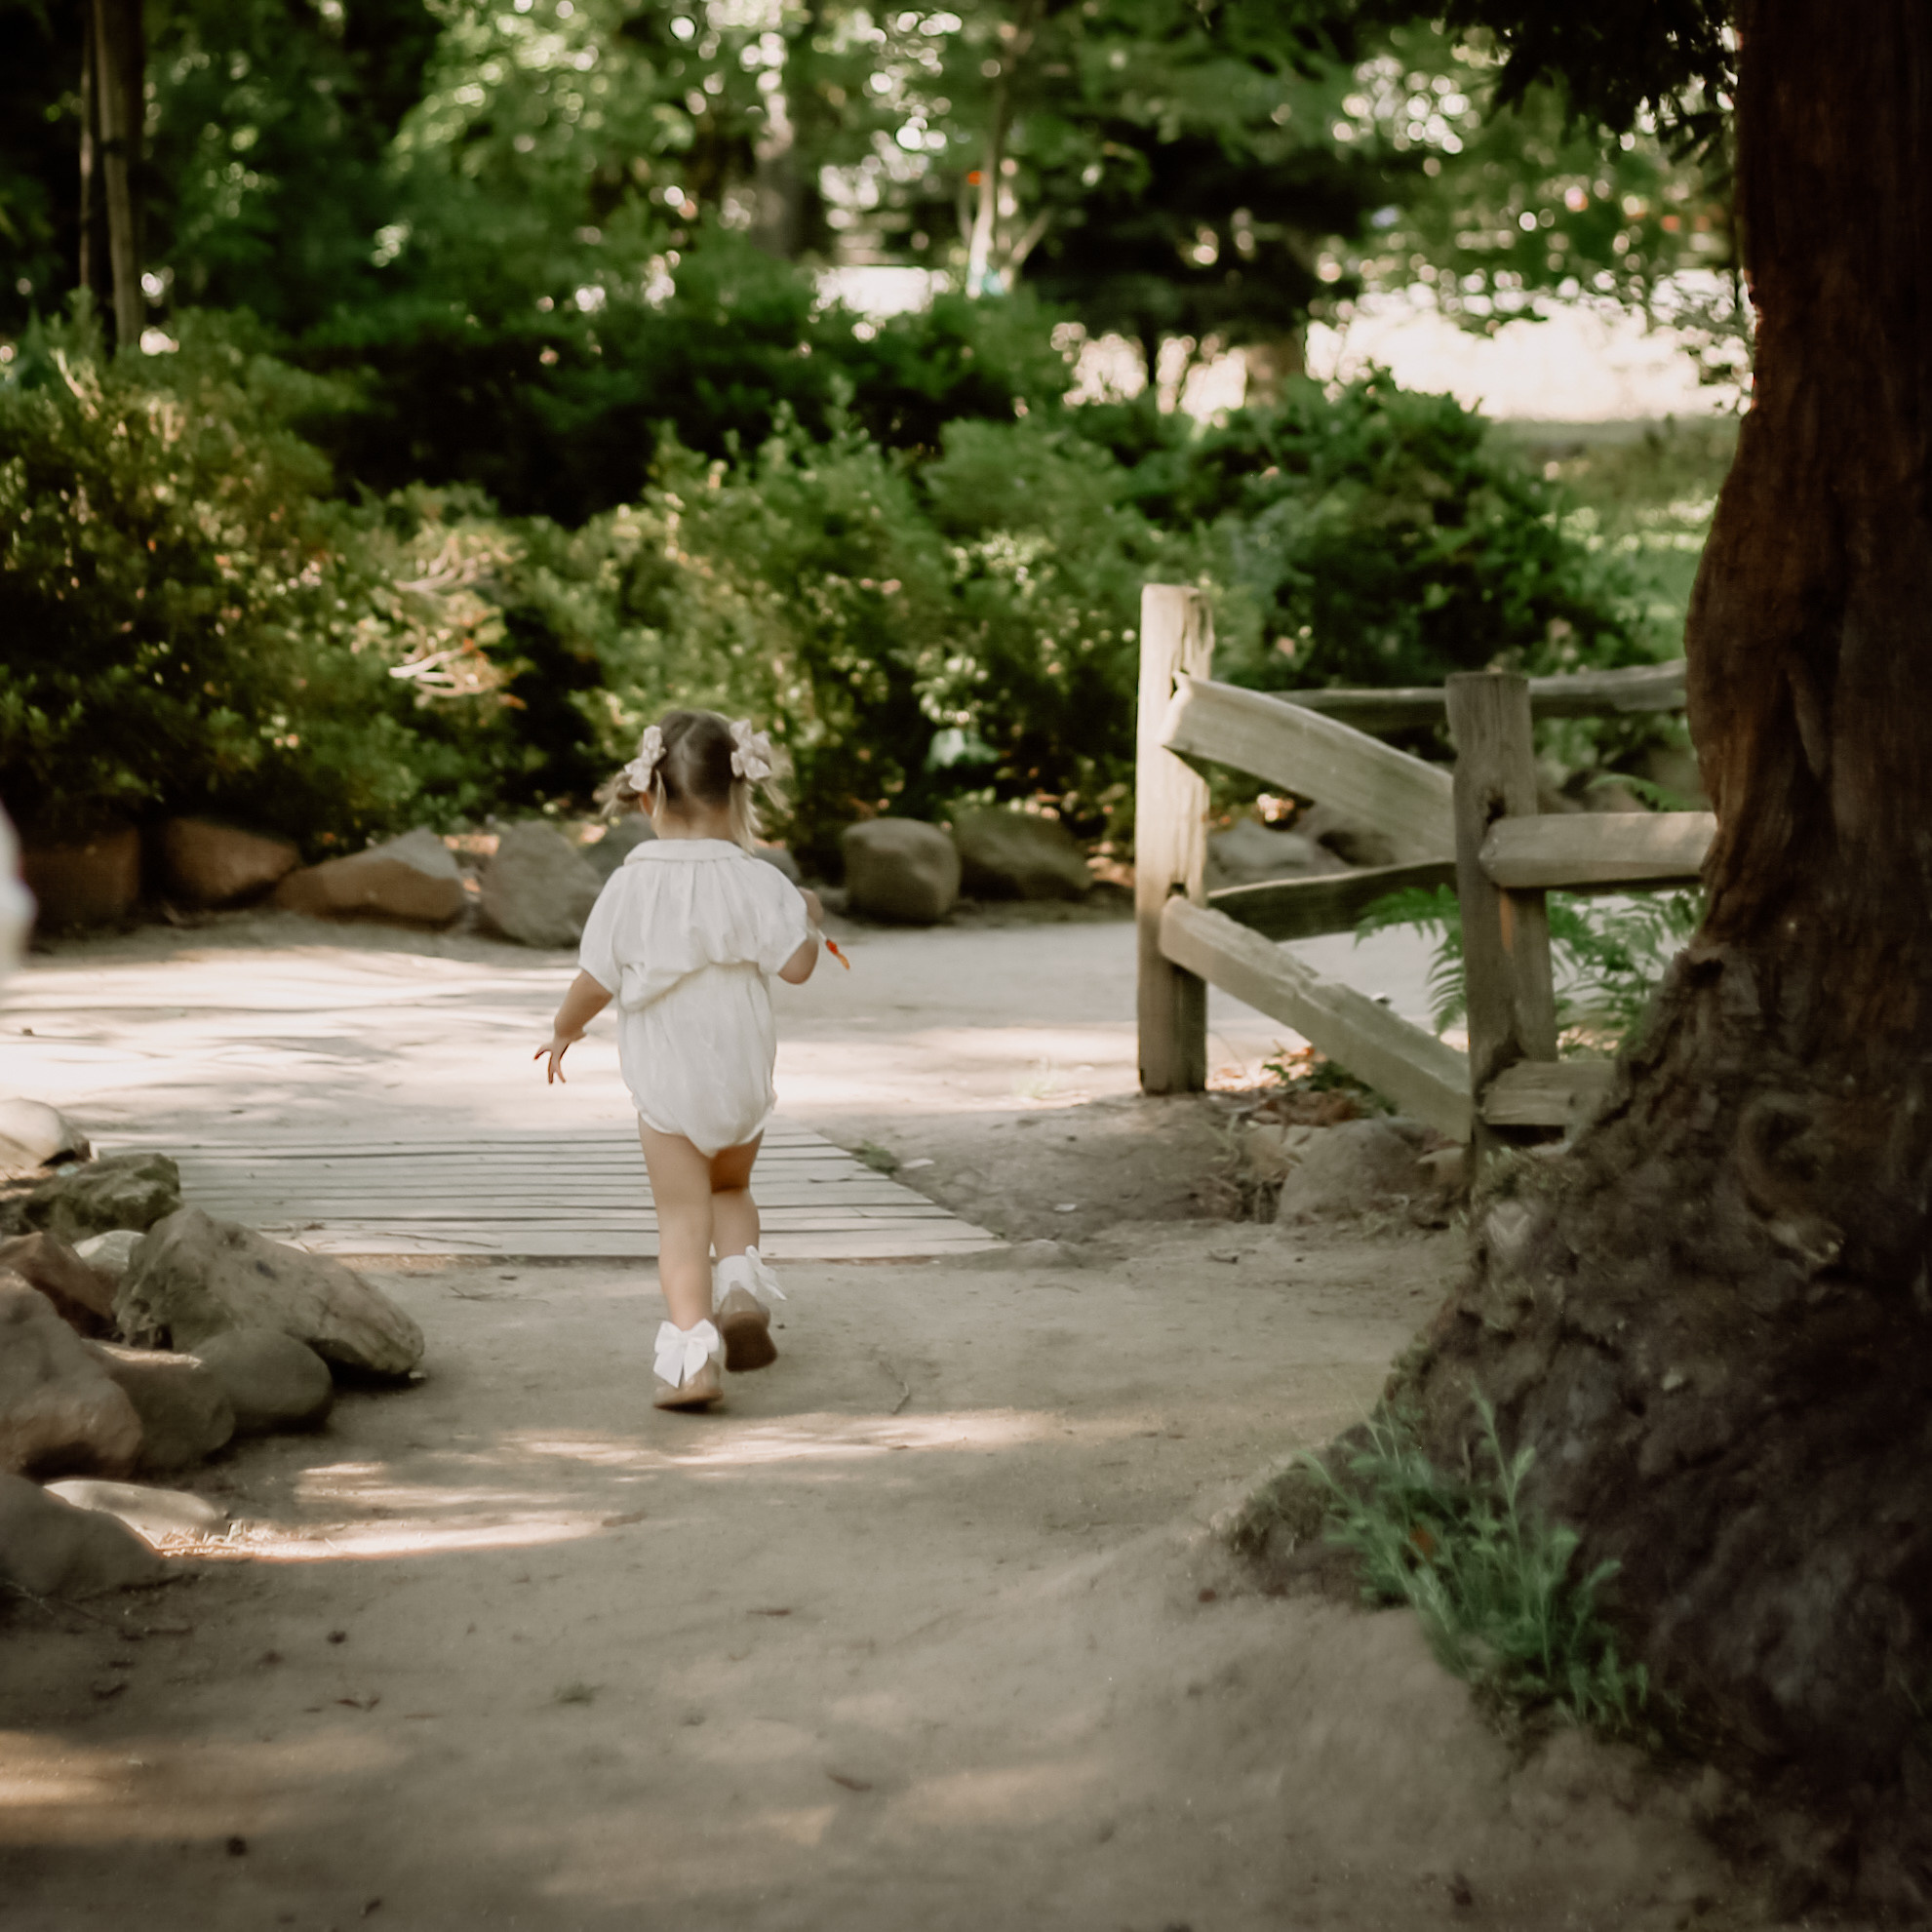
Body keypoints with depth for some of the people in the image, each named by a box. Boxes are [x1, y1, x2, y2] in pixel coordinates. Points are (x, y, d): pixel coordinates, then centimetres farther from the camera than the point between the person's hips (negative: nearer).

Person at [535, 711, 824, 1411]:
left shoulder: (631, 886, -9)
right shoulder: (757, 883, -9)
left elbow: (596, 981, -6)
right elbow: (796, 965, -11)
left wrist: (564, 1030, 13)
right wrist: (809, 918, 10)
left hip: (663, 1081, -1)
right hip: (742, 1074, 1)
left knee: (682, 1216, 3)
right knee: (731, 1189, 26)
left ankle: (691, 1348, -10)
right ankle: (741, 1280, 1)